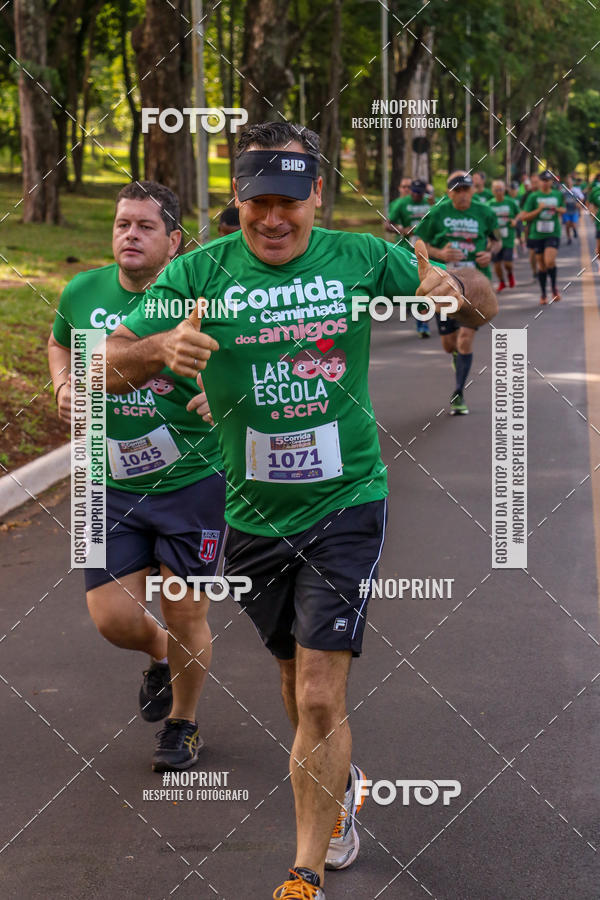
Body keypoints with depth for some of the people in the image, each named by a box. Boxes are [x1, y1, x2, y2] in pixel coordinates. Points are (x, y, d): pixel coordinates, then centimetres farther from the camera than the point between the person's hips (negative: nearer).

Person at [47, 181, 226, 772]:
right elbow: (60, 342, 21)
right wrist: (63, 384, 1)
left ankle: (183, 724, 34)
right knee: (113, 619, -3)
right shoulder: (83, 292, -1)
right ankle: (160, 655, 35)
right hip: (112, 485, 3)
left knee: (185, 615, 6)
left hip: (193, 482, -3)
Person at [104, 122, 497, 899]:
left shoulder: (362, 260, -6)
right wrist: (161, 348, -33)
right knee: (298, 684, 19)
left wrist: (456, 292, -22)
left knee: (319, 698, -11)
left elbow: (482, 305, 4)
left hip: (345, 504, -2)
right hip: (254, 514, 3)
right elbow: (112, 360, -9)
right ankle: (340, 781, 49)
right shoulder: (200, 272, -6)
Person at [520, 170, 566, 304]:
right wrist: (539, 210, -14)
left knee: (550, 261, -20)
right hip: (537, 234, 0)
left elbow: (563, 210, 21)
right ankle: (543, 294, 21)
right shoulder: (533, 196, -1)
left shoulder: (558, 195, 5)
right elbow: (523, 216, -3)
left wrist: (557, 209, -2)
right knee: (541, 265, 7)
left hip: (553, 234, 0)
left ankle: (554, 287, 4)